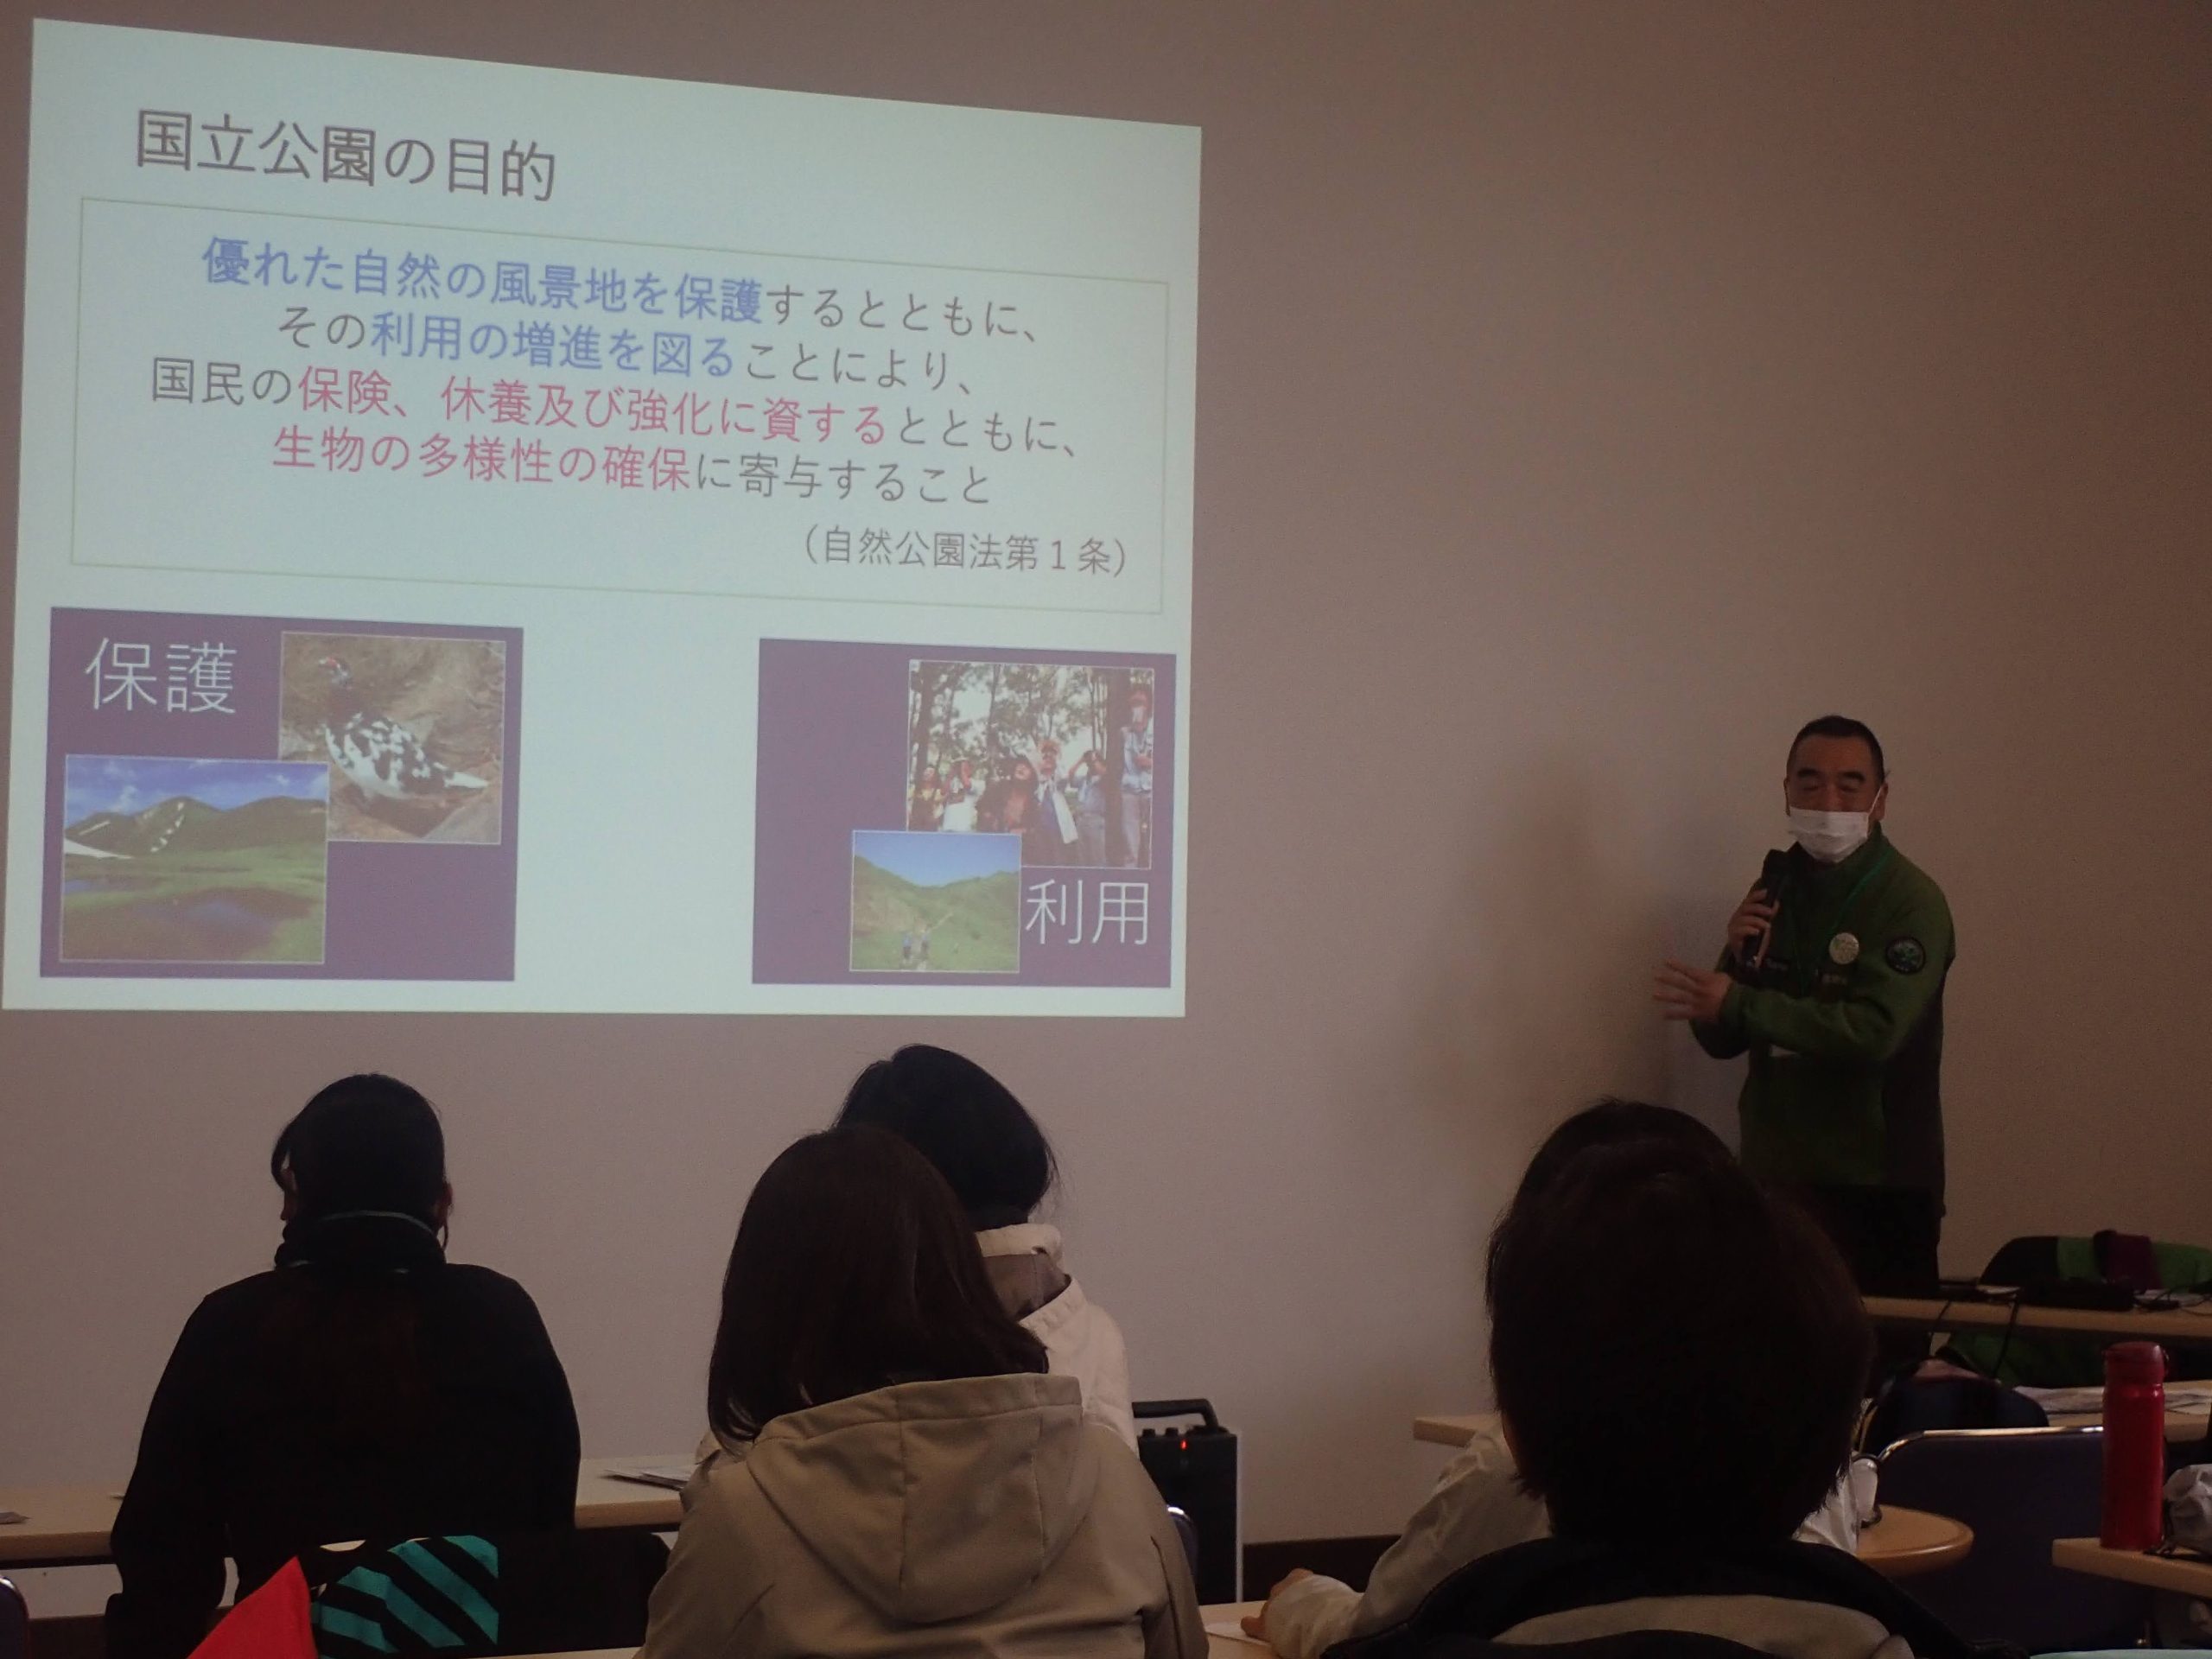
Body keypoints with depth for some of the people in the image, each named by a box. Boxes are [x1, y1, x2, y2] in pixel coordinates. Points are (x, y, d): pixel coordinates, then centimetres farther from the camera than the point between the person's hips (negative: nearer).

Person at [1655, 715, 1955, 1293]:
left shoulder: (1911, 903, -8)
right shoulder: (1775, 891, 10)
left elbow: (1873, 1032, -22)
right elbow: (1721, 1040, 11)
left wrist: (1737, 1003, -20)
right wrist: (1741, 957, -8)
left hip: (1878, 1188, -5)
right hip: (1774, 1179, 5)